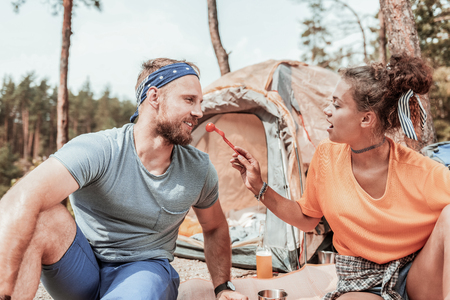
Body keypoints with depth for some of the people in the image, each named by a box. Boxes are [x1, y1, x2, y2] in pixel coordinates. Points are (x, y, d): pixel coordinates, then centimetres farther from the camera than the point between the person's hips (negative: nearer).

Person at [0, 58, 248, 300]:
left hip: (146, 267, 1)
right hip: (82, 270, 0)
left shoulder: (199, 170, -9)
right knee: (37, 218, -32)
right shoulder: (97, 150, -24)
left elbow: (215, 228, 10)